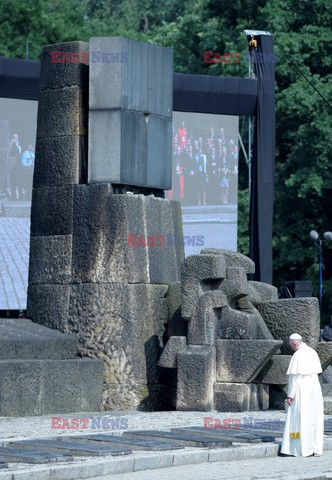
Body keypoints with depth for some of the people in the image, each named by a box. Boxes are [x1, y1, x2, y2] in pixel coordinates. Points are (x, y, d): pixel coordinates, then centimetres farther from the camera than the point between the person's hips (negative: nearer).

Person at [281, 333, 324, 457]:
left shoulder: (298, 355, -14)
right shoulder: (313, 352, 9)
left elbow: (295, 377, -17)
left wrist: (290, 395, -14)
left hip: (302, 390, -8)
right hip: (315, 388, 8)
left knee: (300, 420, -2)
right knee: (315, 419, 9)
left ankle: (303, 449, -2)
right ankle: (316, 449, 10)